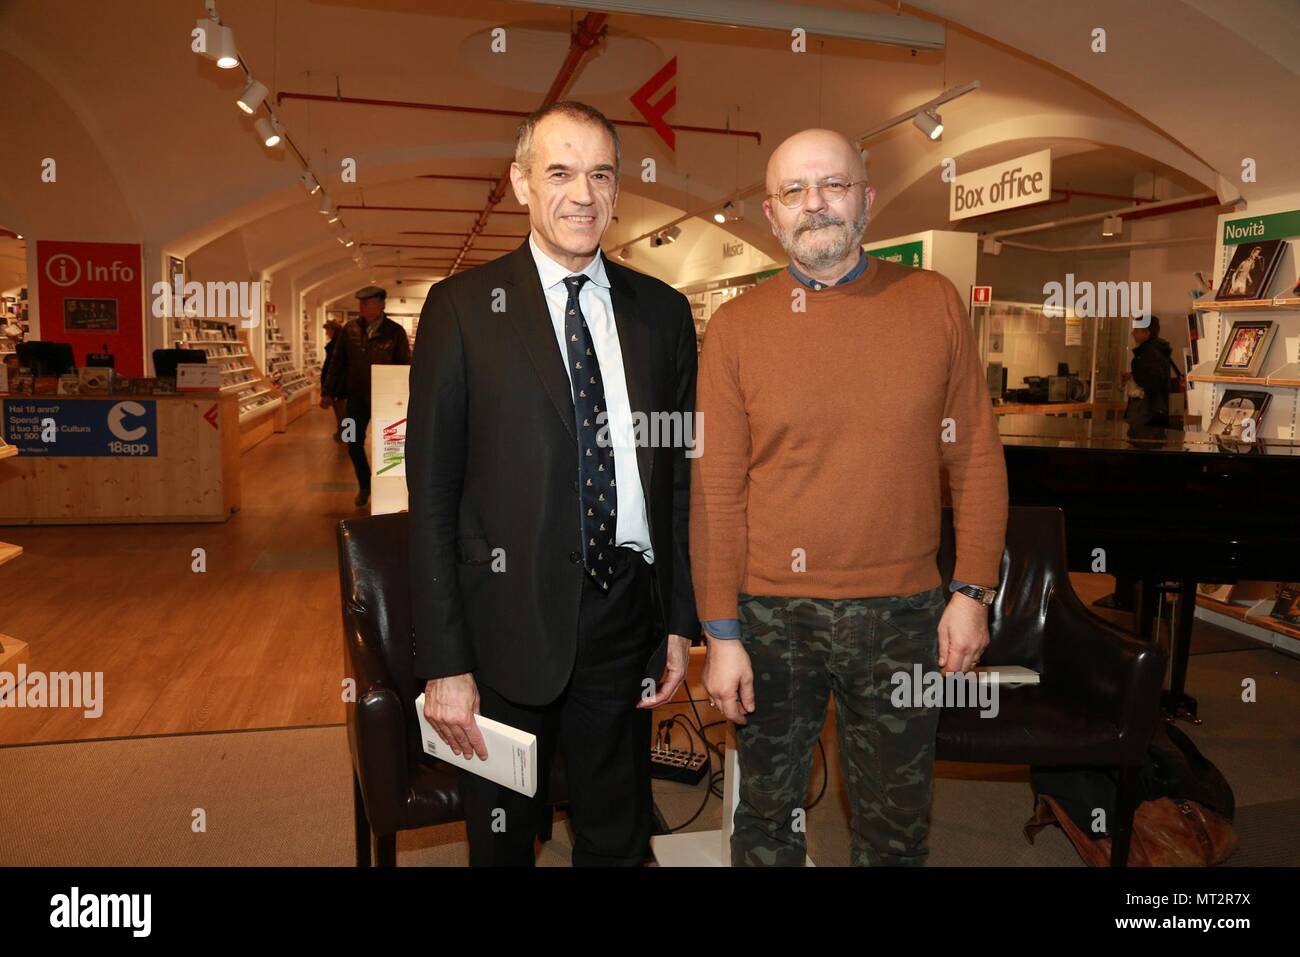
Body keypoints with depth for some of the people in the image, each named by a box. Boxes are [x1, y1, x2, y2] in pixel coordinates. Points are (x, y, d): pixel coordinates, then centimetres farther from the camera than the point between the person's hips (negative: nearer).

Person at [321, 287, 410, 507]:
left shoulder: (395, 332, -8)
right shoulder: (350, 330, 0)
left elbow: (405, 366, -5)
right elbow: (337, 362, 6)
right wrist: (328, 392, 6)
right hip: (357, 397, 3)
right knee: (354, 446, 6)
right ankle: (364, 485, 28)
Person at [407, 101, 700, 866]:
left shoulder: (663, 312, 5)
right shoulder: (463, 308, -5)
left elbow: (683, 474, 8)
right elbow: (432, 494, -6)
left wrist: (682, 622, 6)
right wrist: (445, 663, -9)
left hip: (628, 621, 3)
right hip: (510, 626, -2)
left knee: (619, 839, 20)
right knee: (503, 840, 18)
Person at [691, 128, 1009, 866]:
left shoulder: (935, 302, 0)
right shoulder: (736, 326, -4)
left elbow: (976, 455, 2)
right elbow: (716, 489, -5)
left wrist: (975, 591, -2)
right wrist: (721, 633, -6)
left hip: (903, 612, 1)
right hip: (772, 614, 0)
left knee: (897, 827, 19)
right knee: (769, 816, 18)